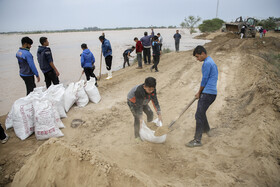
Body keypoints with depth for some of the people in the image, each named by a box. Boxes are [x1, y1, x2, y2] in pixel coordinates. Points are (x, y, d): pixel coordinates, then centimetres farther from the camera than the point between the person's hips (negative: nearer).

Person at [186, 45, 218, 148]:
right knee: (201, 113, 25)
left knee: (199, 116, -8)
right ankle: (206, 130, 44)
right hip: (212, 93, 10)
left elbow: (204, 80, -14)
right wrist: (200, 92, 18)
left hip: (207, 93, -10)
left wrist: (199, 92, -1)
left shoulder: (207, 63, -14)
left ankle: (197, 140, -3)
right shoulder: (211, 62, 19)